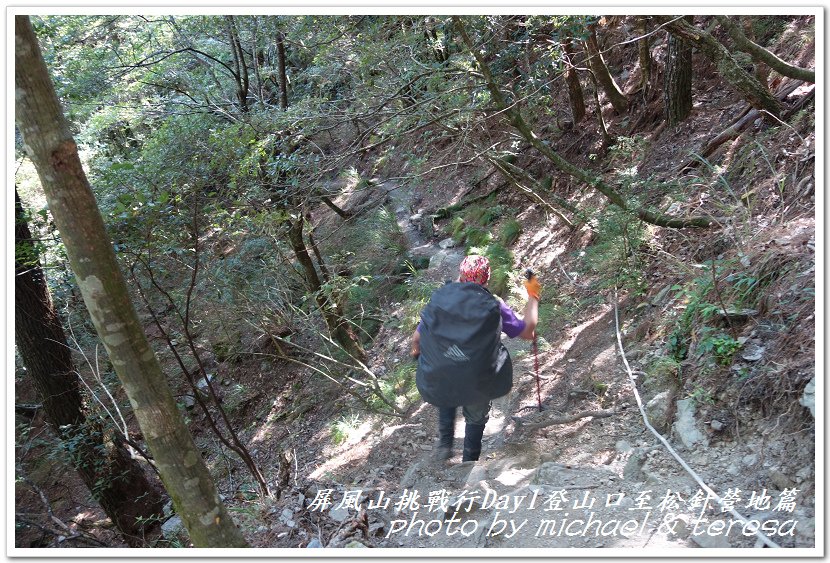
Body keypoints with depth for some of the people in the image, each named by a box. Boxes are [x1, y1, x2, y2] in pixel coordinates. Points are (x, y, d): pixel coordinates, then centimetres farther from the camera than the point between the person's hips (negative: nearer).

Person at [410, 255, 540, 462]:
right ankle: (469, 462, 40)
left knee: (446, 401, 37)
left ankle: (445, 444, 29)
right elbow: (527, 332, -2)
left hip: (440, 381, 1)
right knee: (476, 419, 29)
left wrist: (415, 350, 24)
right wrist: (533, 297, 10)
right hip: (478, 385, -1)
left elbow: (417, 336, 0)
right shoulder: (493, 305, -12)